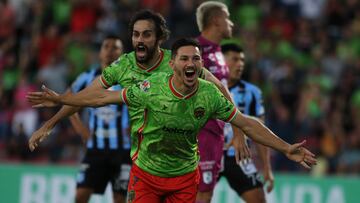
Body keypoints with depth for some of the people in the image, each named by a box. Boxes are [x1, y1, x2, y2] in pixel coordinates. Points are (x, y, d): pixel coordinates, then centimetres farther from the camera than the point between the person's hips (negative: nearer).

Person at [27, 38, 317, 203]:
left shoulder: (210, 94, -13)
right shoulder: (151, 89, -17)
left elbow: (247, 123, -6)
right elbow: (104, 97, -9)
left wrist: (287, 149, -9)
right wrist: (59, 99, -10)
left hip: (185, 178, 1)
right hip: (146, 175, -1)